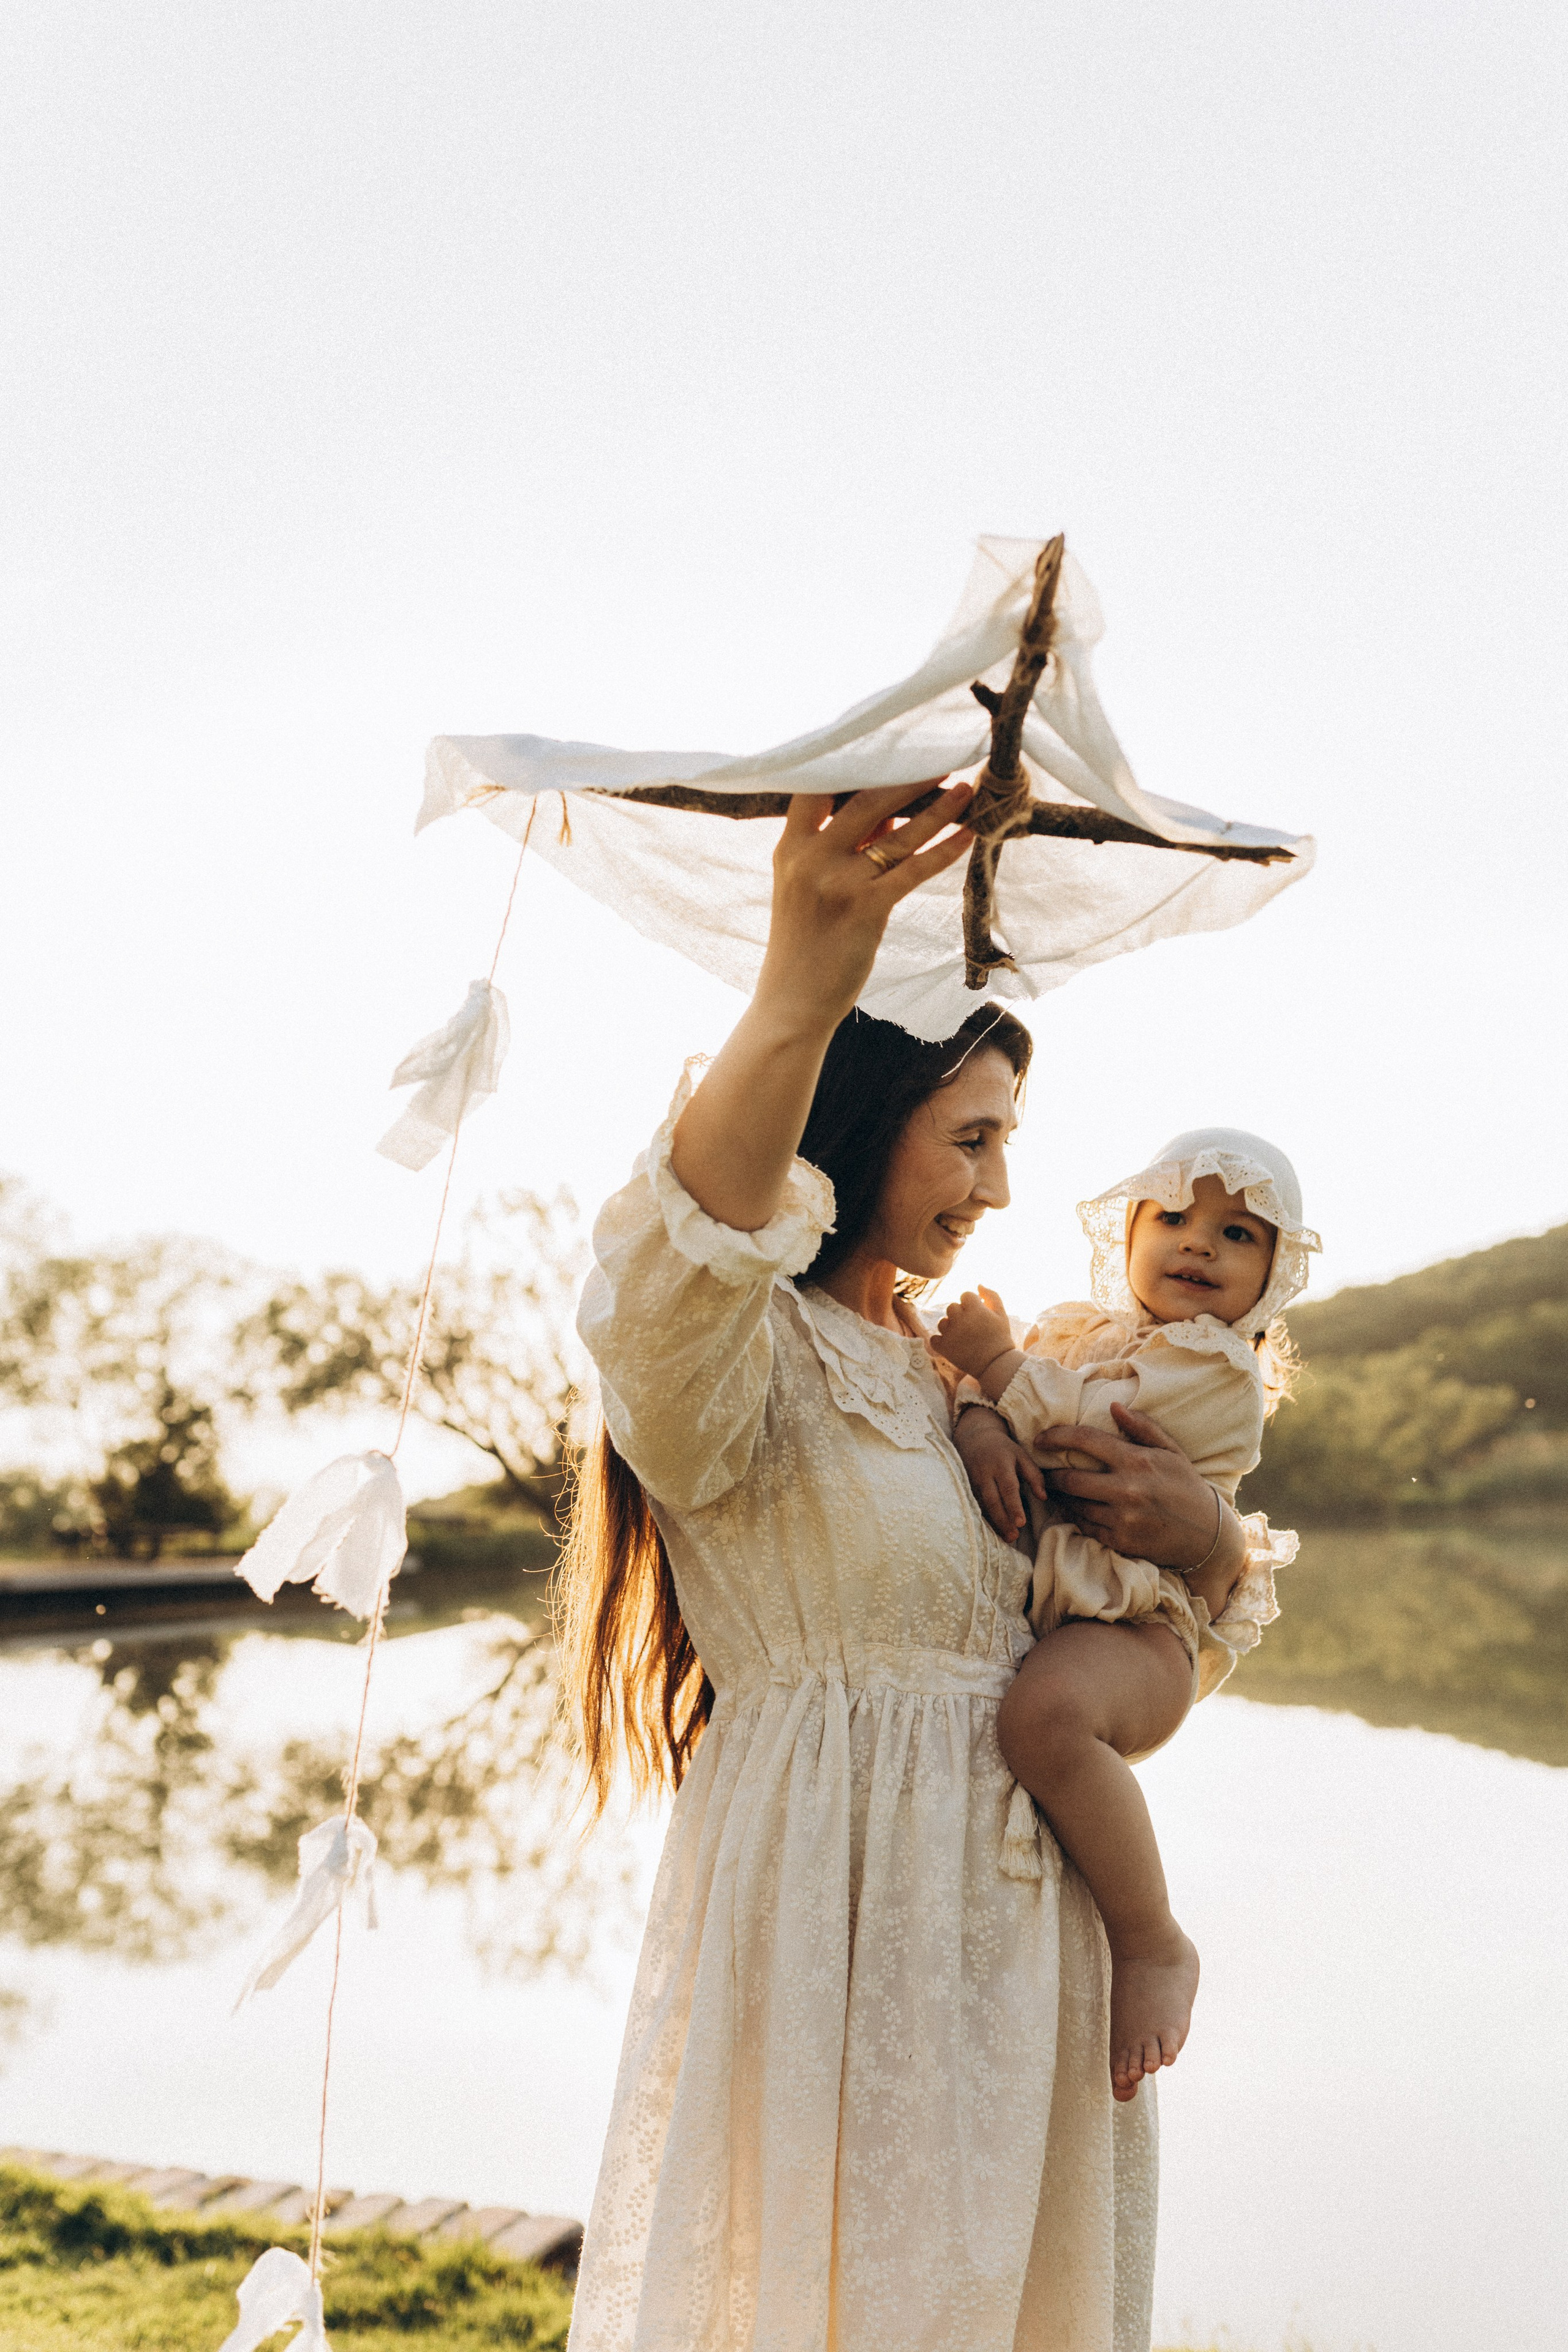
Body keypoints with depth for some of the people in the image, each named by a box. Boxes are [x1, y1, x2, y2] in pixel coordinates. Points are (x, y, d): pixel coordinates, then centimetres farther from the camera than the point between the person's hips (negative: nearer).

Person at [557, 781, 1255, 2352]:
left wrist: (1199, 1533, -6)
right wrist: (793, 1006, -52)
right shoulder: (735, 1356, -11)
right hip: (824, 1911, -8)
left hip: (1009, 1919, 8)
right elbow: (668, 1286, -38)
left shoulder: (959, 1379, 15)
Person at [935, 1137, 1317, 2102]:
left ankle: (1155, 1945, -23)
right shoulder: (1076, 1328, 20)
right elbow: (976, 1393, 6)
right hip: (1027, 1609, 9)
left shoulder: (1218, 1372, -3)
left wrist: (998, 1358, -5)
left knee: (1047, 1712, -39)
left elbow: (1084, 1426, -12)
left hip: (1139, 1634, -9)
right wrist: (982, 1427, -15)